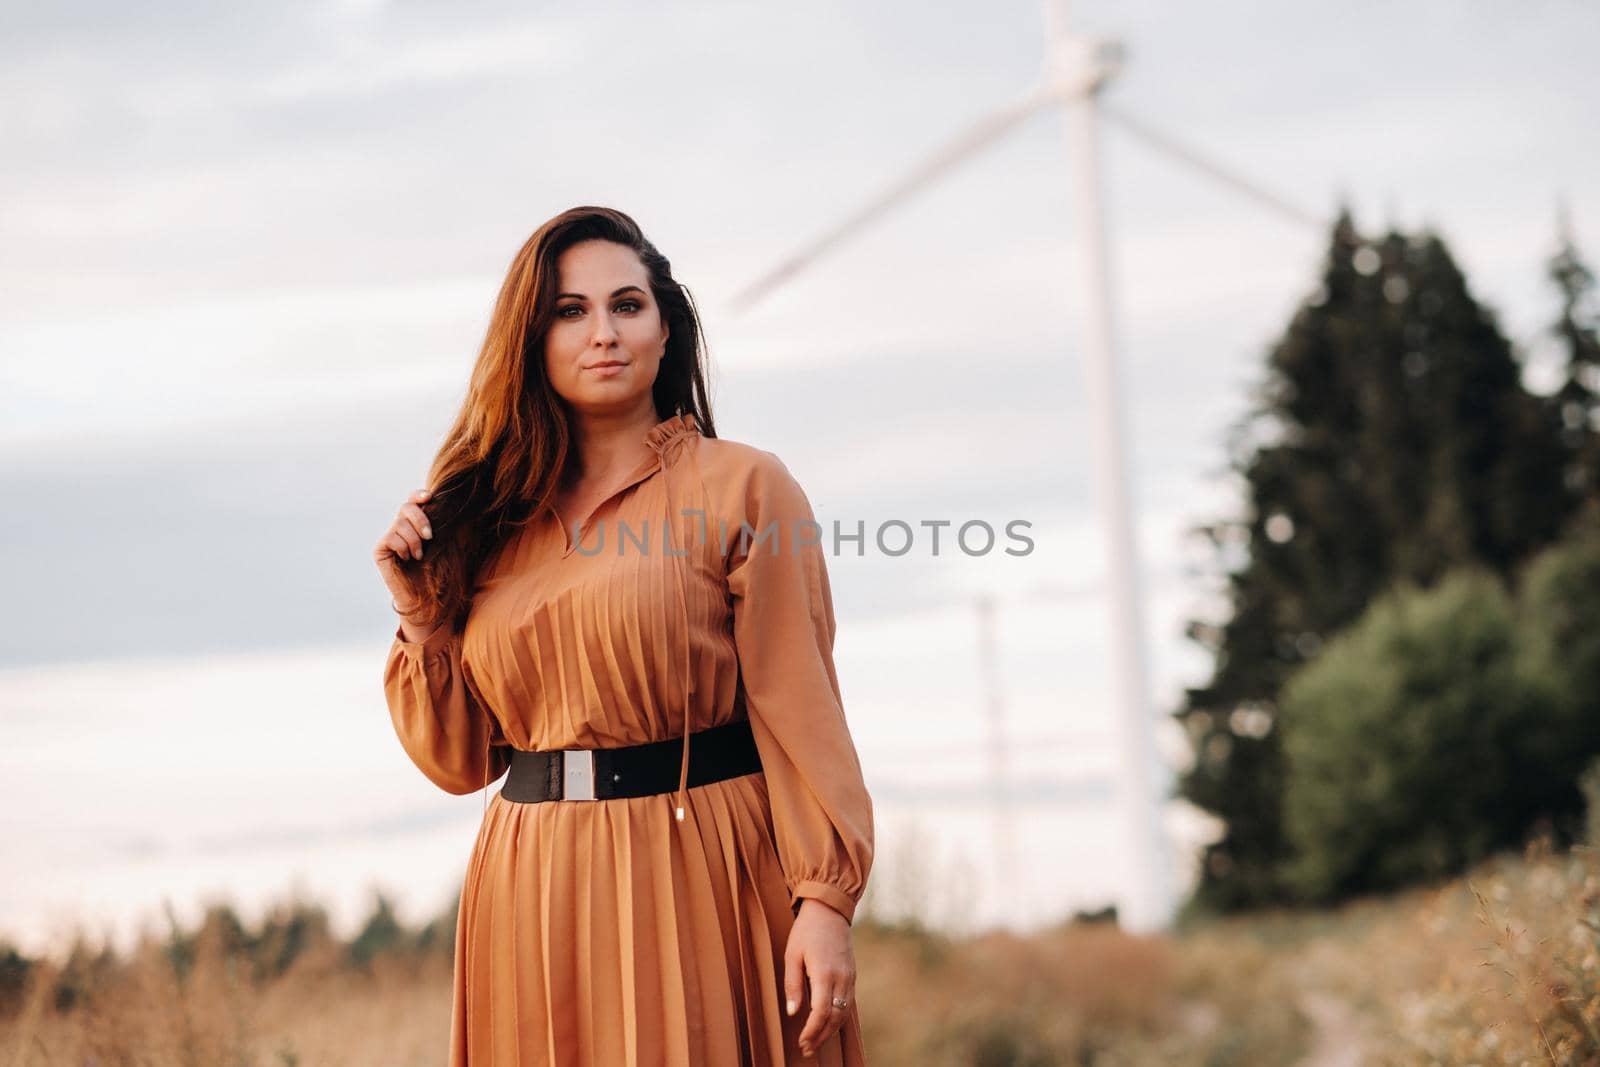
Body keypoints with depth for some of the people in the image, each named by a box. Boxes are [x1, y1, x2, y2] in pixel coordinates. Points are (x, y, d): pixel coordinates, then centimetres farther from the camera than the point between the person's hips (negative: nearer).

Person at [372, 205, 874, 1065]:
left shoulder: (740, 487, -1)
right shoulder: (496, 520, 11)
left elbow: (799, 709, -8)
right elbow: (460, 759, 11)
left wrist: (824, 898, -17)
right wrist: (420, 616, -2)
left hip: (702, 882, -4)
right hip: (536, 902, 4)